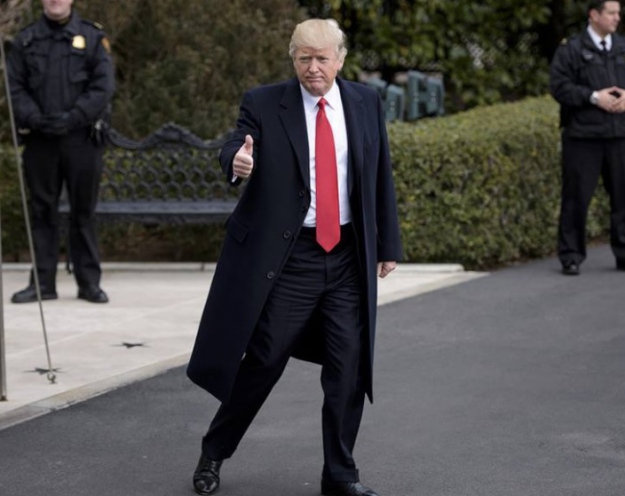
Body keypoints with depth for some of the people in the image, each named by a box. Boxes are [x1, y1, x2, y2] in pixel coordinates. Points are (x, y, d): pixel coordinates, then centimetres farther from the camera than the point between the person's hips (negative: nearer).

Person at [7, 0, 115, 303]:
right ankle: (42, 282, 10)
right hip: (39, 139, 2)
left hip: (81, 138, -2)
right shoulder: (25, 40, 9)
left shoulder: (93, 38, 4)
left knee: (83, 210, 3)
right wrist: (35, 119, -11)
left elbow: (104, 87, -3)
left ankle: (89, 282, 9)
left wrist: (72, 118, -13)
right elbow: (14, 87, 5)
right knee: (42, 210, 5)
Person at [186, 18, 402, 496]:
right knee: (264, 360, 1)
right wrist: (238, 163, -41)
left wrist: (388, 244, 9)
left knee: (350, 364, 1)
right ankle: (213, 453, 20)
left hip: (349, 255, 3)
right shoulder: (264, 104, -3)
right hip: (287, 255, -3)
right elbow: (235, 151, -17)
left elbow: (381, 176, 10)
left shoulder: (366, 103, 6)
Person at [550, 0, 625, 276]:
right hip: (583, 136, -4)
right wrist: (594, 97, -16)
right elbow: (560, 87, -9)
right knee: (576, 196, -2)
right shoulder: (571, 50, -2)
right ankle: (570, 256, 6)